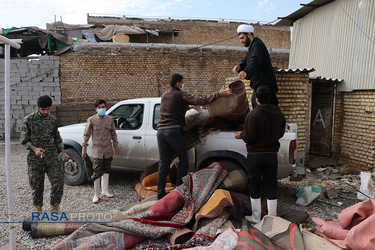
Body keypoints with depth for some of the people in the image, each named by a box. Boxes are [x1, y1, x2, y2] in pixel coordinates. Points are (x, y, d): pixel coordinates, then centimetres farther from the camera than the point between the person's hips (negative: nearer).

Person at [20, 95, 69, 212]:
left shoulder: (53, 120, 6)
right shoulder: (28, 120, -4)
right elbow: (23, 140, -2)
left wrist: (63, 152, 7)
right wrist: (34, 149, -20)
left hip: (52, 158, 2)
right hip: (35, 160, -2)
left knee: (58, 183, -3)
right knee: (36, 186, 8)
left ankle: (55, 208, 16)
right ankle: (38, 209, 28)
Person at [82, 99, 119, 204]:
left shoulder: (110, 119, 5)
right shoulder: (91, 120, -3)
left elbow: (113, 134, 12)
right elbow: (86, 135, 2)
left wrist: (116, 146, 12)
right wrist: (84, 148, -1)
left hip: (108, 149, 4)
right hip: (97, 149, -4)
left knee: (106, 170, 13)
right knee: (97, 171, -6)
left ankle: (105, 191, 26)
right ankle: (96, 194, 5)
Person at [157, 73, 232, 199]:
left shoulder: (164, 95, 18)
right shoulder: (181, 95, -5)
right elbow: (200, 100, -14)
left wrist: (189, 106, 44)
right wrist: (218, 94, -10)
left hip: (161, 131, 7)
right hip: (174, 131, -7)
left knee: (164, 162, 9)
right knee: (183, 160, 9)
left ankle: (160, 192, 10)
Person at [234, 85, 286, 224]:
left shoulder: (253, 114, -17)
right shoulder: (279, 114, 3)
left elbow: (249, 137, -18)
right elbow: (281, 133, 13)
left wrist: (241, 135, 1)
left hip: (255, 155, -5)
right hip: (272, 154, 5)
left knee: (254, 186, 9)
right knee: (271, 186, 12)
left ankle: (256, 217, 19)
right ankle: (272, 217, 20)